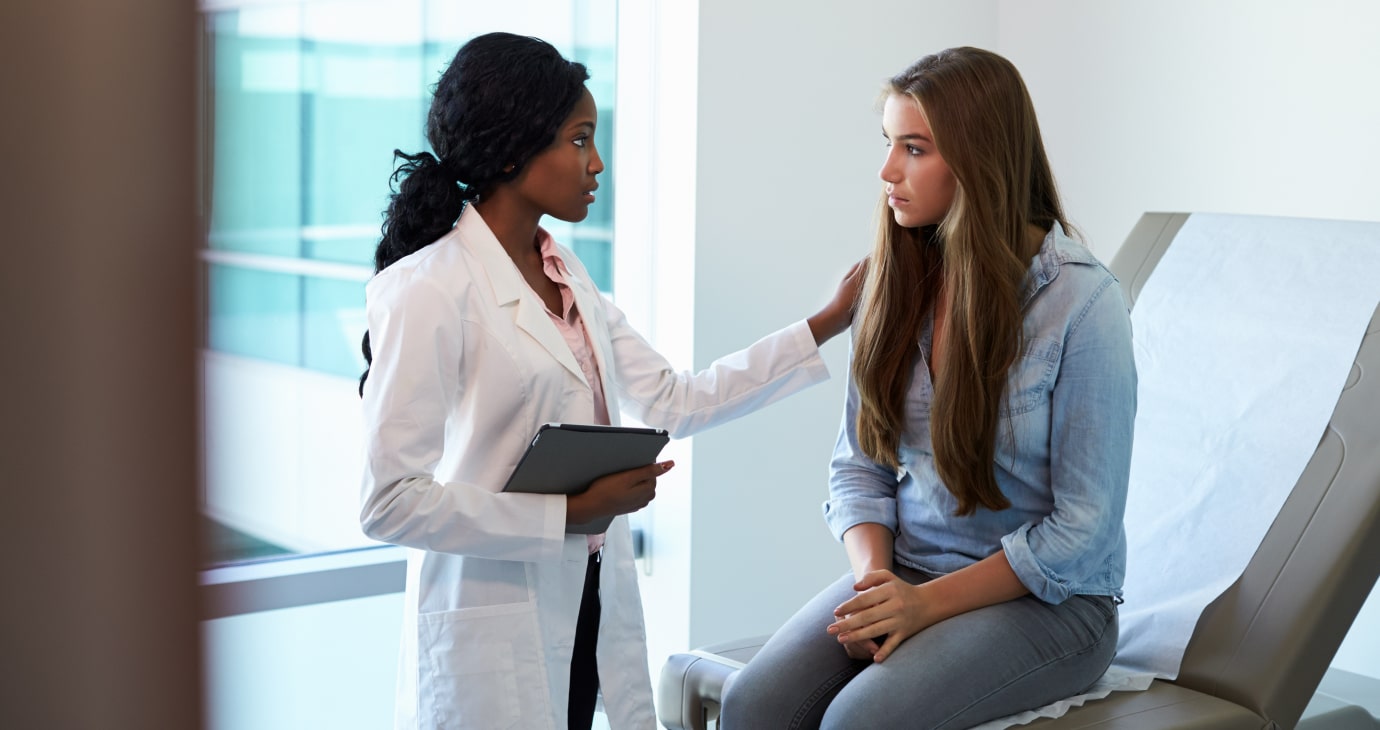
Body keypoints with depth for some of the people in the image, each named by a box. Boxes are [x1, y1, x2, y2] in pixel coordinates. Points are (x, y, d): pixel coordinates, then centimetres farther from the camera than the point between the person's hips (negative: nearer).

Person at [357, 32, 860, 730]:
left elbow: (674, 400, 9)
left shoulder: (568, 279, 9)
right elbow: (390, 503, -20)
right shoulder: (429, 292, -17)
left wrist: (828, 322, 9)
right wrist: (571, 511, -18)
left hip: (588, 613, 8)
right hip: (491, 634, -7)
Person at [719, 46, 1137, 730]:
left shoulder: (1081, 301, -13)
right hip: (906, 571, 5)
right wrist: (873, 577, -10)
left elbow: (1083, 526, -12)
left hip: (1046, 598, -4)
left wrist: (930, 603, -17)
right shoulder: (895, 282, 3)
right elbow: (859, 462, 8)